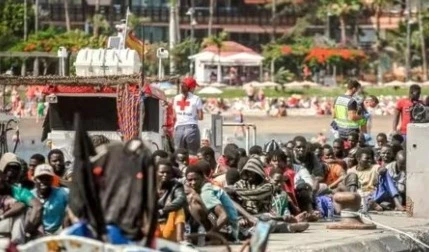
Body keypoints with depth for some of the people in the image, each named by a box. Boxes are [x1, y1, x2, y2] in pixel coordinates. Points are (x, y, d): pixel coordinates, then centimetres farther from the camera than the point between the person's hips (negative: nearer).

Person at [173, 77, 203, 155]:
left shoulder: (176, 98, 9)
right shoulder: (196, 99, -3)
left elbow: (175, 116, 11)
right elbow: (200, 117, -2)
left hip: (179, 128, 4)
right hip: (191, 127, -3)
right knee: (192, 155, 0)